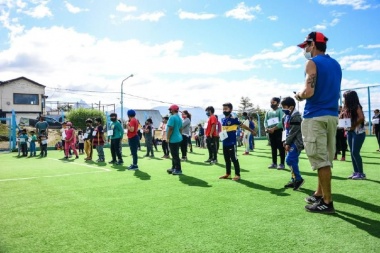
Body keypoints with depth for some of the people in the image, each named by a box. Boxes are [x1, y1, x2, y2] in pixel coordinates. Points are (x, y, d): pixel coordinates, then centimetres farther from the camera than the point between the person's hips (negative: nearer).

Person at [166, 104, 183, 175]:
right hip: (178, 138, 10)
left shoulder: (172, 117, -16)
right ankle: (174, 168, 26)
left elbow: (170, 129, -21)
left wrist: (168, 138, -14)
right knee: (175, 154, 17)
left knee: (175, 155, -3)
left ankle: (178, 170, 2)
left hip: (173, 139, -10)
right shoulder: (179, 118, 14)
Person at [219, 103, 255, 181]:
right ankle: (228, 174, 26)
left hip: (232, 143, -7)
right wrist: (220, 133, 10)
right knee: (227, 159, 15)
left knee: (234, 159, -2)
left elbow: (243, 125, -5)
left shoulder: (233, 119, -11)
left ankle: (237, 175, 6)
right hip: (225, 143, 7)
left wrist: (252, 131, -3)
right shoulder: (223, 120, 9)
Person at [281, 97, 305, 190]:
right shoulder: (286, 116, 13)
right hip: (291, 142, 9)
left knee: (290, 160, -15)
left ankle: (298, 179, -5)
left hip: (296, 142, -9)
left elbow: (293, 131, -18)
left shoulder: (295, 116, -15)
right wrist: (285, 141, 7)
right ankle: (294, 180, 18)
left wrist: (287, 143, -15)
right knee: (293, 161, 11)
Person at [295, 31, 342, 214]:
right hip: (332, 115, 9)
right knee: (325, 158, 13)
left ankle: (327, 202, -2)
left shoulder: (312, 63, -8)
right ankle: (319, 194, 24)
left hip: (315, 116, -9)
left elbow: (309, 92, -19)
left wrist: (299, 95, 1)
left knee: (321, 159, -6)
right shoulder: (336, 64, 18)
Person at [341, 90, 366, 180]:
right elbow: (342, 118, 11)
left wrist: (354, 126, -15)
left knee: (355, 152, -10)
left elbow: (361, 118, -23)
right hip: (350, 132, 8)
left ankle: (361, 173, 0)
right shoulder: (347, 108, 10)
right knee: (352, 152, 8)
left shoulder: (357, 106, -12)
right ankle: (356, 172, 15)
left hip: (358, 132, -8)